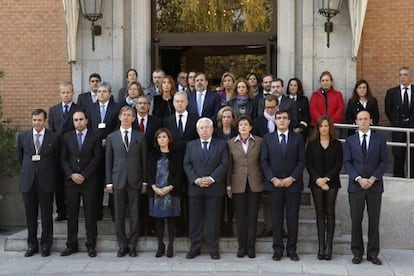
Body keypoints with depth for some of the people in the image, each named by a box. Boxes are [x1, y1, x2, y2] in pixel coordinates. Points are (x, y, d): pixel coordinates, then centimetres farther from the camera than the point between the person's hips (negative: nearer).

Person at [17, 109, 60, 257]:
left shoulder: (53, 137, -3)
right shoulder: (22, 136, 3)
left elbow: (57, 159, 7)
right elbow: (19, 156, 17)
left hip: (46, 181, -2)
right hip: (28, 181, 2)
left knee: (47, 215, 4)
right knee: (30, 215, 9)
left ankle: (46, 245, 16)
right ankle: (32, 244, 20)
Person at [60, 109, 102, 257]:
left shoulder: (95, 137, 3)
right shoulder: (67, 137, 10)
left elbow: (97, 158, -4)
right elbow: (63, 159, 6)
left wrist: (84, 175, -10)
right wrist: (71, 174, -8)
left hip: (89, 181, -2)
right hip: (71, 180, 2)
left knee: (90, 214, 1)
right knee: (72, 214, 5)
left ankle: (91, 245, 7)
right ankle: (72, 245, 12)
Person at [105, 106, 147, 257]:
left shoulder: (140, 137, 6)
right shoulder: (111, 137, 8)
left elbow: (144, 160, 5)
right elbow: (108, 161, 7)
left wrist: (144, 181, 1)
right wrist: (109, 182, 1)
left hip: (135, 181, 0)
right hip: (118, 180, 1)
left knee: (134, 215, 2)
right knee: (119, 215, 4)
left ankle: (132, 245, 13)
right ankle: (122, 245, 14)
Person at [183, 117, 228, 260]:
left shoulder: (221, 145, 7)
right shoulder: (191, 145, 12)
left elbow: (224, 164, -2)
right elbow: (187, 165, 4)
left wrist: (211, 178, -14)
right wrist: (196, 179, -11)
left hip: (214, 188, -1)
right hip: (195, 188, 2)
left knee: (213, 220, 3)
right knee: (195, 219, 4)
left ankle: (213, 249, 11)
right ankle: (194, 248, 13)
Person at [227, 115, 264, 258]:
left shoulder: (259, 141, 3)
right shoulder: (231, 143, 4)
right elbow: (229, 165, 5)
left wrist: (265, 181, 0)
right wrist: (228, 186, 3)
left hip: (255, 184, 0)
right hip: (238, 185, 0)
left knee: (253, 216, 3)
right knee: (240, 216, 3)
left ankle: (251, 246, 12)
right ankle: (241, 246, 13)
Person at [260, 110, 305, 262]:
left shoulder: (297, 137, 6)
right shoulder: (267, 138, 8)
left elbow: (301, 160, 1)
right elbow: (264, 161, 3)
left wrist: (292, 178, -10)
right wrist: (273, 179, -9)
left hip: (293, 183, 0)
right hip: (274, 184, 0)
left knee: (292, 218, 3)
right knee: (276, 218, 3)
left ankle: (291, 249, 12)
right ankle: (278, 249, 11)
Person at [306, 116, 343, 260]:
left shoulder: (337, 144, 6)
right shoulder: (312, 144, 7)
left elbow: (338, 165, 0)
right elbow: (308, 164, 2)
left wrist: (327, 178, -11)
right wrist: (317, 179, -11)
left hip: (331, 182, 0)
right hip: (316, 182, 1)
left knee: (330, 213, -2)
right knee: (320, 214, 3)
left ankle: (328, 246, 1)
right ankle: (321, 246, 5)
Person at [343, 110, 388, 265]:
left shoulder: (380, 139, 7)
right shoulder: (350, 141, 8)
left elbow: (383, 161, 2)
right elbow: (347, 162, 2)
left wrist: (373, 178, -10)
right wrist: (359, 179, -12)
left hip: (374, 185, 0)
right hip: (356, 186, 0)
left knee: (374, 221, 3)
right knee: (356, 220, 2)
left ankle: (373, 253, 11)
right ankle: (357, 253, 11)